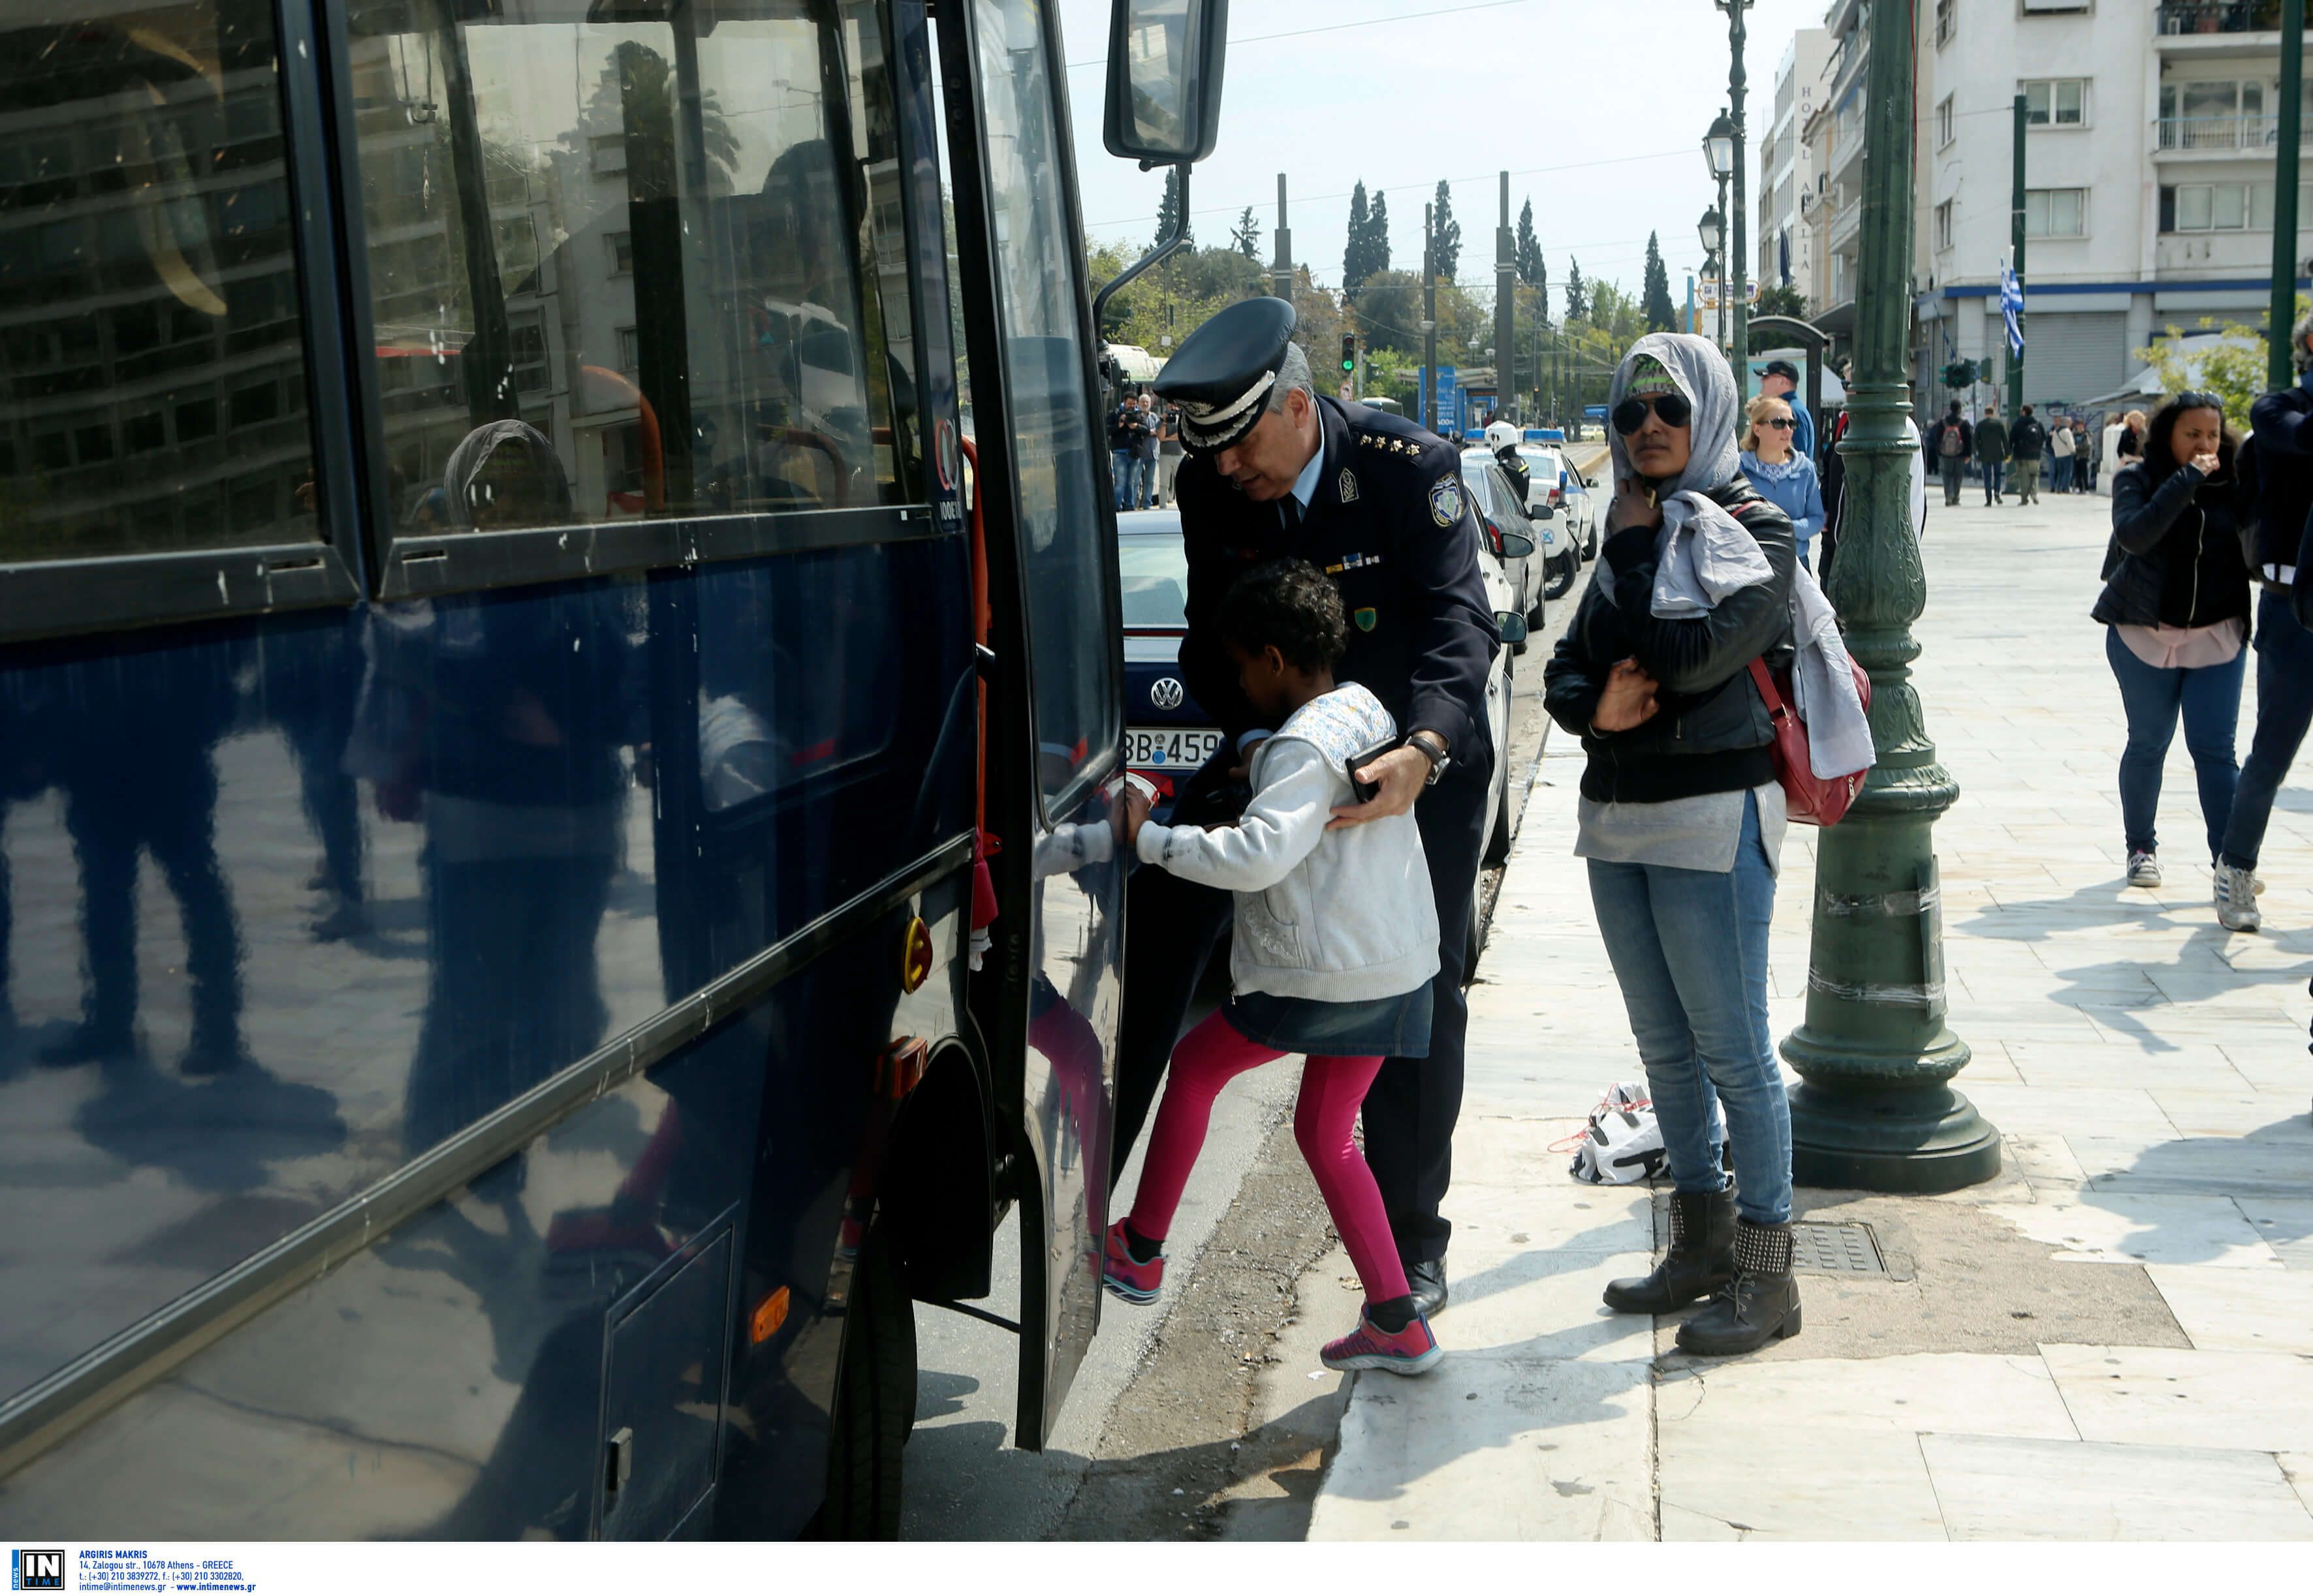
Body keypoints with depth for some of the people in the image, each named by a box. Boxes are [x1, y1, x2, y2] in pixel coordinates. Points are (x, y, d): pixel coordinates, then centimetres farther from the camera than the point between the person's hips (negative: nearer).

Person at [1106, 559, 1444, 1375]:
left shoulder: (1304, 747, -18)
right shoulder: (1366, 709, 11)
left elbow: (1260, 853, -31)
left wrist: (1150, 837, -24)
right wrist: (1248, 758, 22)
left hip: (1326, 972, -9)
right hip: (1396, 964, 9)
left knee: (1195, 1065, 11)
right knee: (1325, 1133, 16)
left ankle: (1139, 1251, 23)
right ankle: (1396, 1323, 13)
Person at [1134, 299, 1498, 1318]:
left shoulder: (1412, 468, -21)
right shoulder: (1210, 486, -9)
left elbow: (1457, 622, -26)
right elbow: (1212, 638, -6)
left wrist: (1422, 751, -43)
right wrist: (1250, 738, -25)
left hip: (1421, 752, -3)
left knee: (1420, 995, 1)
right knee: (1161, 913, -11)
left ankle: (1410, 1243, 14)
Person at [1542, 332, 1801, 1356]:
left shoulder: (1753, 531, -6)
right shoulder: (1627, 531, 15)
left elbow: (1687, 655, -22)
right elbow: (1565, 670, 11)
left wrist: (1636, 551, -8)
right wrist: (1596, 706, -11)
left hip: (1711, 818, -7)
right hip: (1617, 817, 7)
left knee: (1732, 1048, -3)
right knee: (1664, 1045, 14)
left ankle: (1766, 1272, 7)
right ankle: (1702, 1245, 26)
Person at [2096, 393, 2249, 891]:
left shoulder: (2231, 482, 2)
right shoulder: (2138, 480, -4)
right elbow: (2133, 535, -23)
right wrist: (2187, 481, -25)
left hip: (2217, 637, 1)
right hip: (2146, 635, -1)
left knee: (2215, 748, -3)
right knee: (2148, 744, 8)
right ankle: (2142, 847, 23)